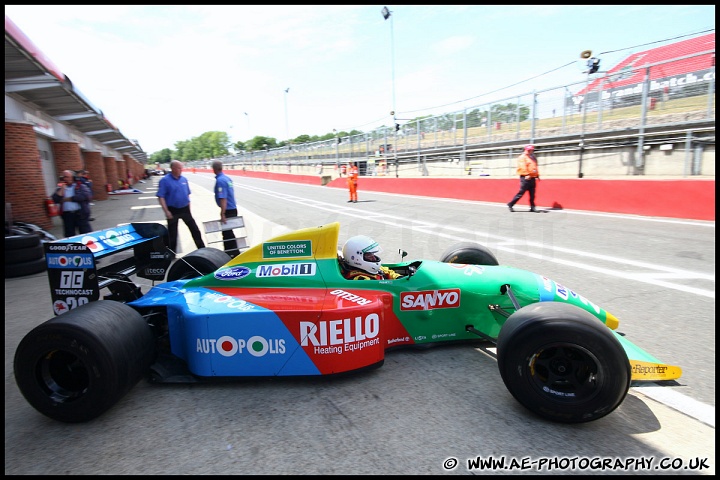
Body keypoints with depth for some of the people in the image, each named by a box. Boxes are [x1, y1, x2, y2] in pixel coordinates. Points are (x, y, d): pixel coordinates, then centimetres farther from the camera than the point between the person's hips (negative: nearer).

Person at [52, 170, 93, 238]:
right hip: (67, 215, 4)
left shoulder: (81, 186, 5)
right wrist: (62, 189, -4)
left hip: (80, 214, -4)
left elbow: (86, 196, -14)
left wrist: (69, 199, -7)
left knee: (86, 234, -4)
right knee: (69, 236, 9)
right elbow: (55, 200, 2)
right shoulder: (60, 188, 16)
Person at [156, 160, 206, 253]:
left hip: (185, 209, 4)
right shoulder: (164, 180, -11)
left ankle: (202, 249, 17)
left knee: (195, 229, 7)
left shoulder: (184, 179, 4)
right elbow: (161, 197, -13)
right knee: (172, 233, 8)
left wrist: (188, 208, 12)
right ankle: (172, 253, 22)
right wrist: (166, 211, -19)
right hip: (173, 210, -4)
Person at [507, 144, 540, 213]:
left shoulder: (533, 157, 22)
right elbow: (523, 166, -17)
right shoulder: (522, 157, -4)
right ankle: (510, 204, 1)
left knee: (532, 194, 5)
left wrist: (537, 175, 16)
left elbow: (535, 167, 24)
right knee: (521, 193, -8)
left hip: (532, 178, 8)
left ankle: (532, 207, 9)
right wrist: (527, 174, -27)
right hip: (526, 178, -8)